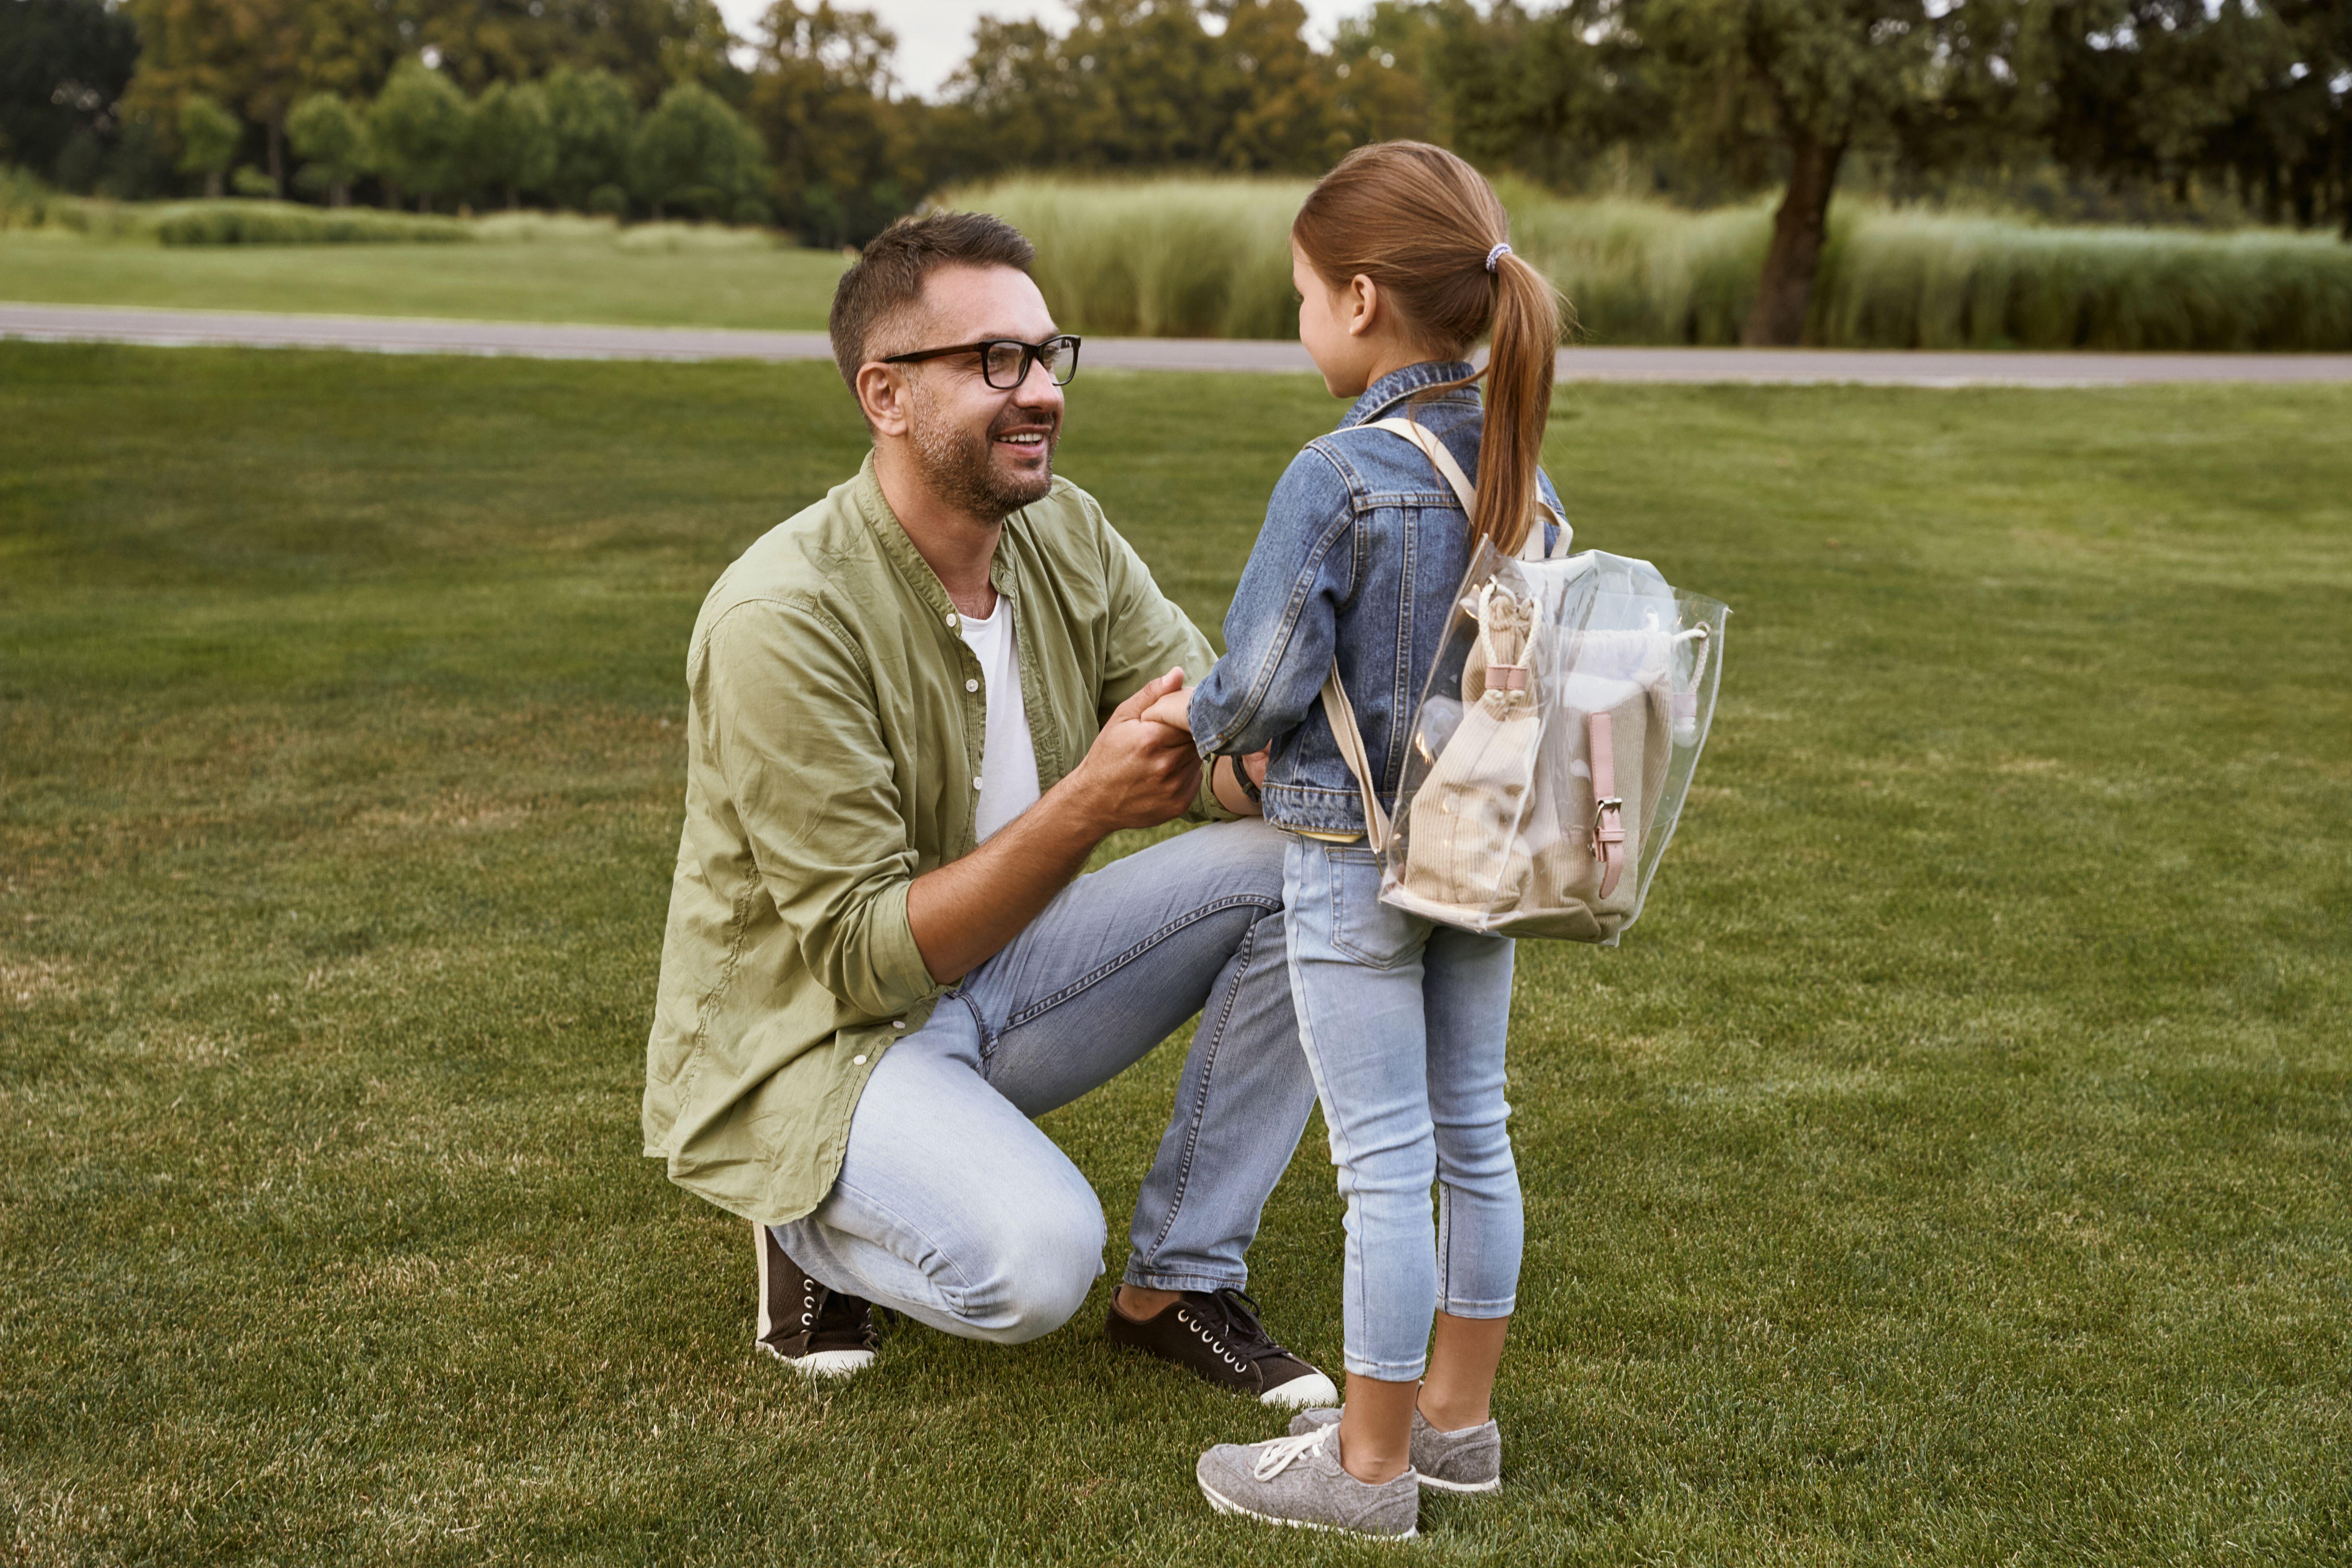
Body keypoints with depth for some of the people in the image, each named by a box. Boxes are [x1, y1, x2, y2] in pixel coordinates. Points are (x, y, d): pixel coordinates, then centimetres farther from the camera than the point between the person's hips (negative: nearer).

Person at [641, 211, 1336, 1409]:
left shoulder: (1066, 535, -3)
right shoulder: (782, 618, -25)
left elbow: (1229, 758, -7)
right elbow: (865, 955, -25)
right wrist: (1086, 806, -35)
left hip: (994, 972, 7)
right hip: (812, 1032, -7)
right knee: (1036, 1263, -33)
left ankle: (1179, 1283, -1)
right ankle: (816, 1223, 3)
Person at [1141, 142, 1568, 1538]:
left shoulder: (1337, 479, -20)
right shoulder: (1523, 473, 2)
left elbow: (1261, 689, -18)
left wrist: (1194, 724, 4)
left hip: (1357, 866, -7)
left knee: (1387, 1163, 1)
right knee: (1473, 1135, 15)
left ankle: (1370, 1465, 13)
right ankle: (1458, 1418, 29)